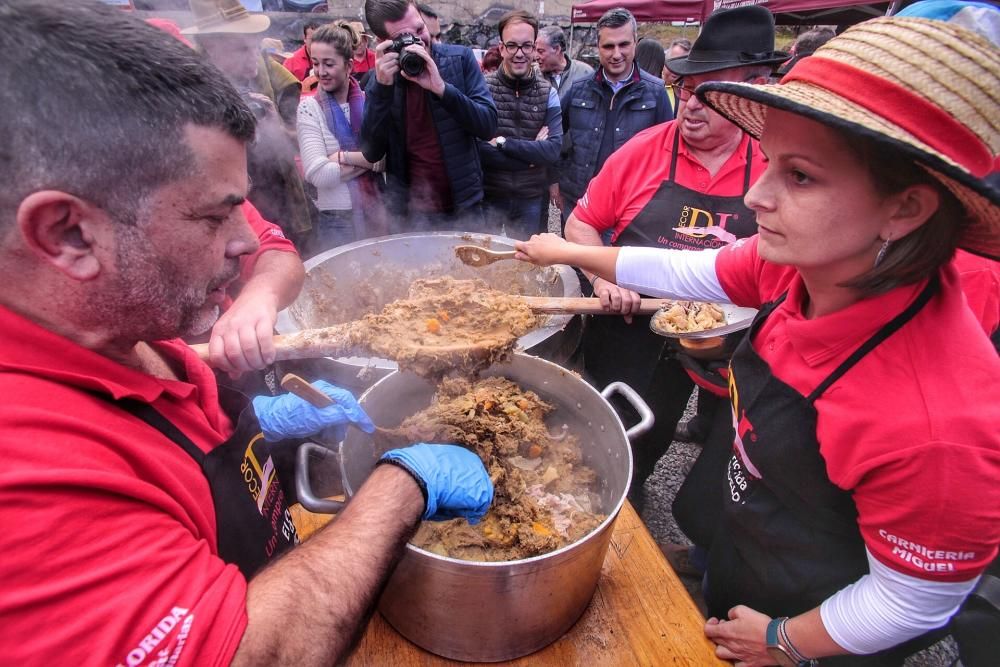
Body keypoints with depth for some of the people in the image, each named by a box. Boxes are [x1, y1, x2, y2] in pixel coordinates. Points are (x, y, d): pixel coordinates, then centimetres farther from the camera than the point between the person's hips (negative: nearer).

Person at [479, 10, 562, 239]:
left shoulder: (548, 93, 1)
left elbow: (553, 150, -11)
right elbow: (476, 148, -16)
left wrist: (502, 142, -18)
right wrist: (531, 154, -15)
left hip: (530, 198, 2)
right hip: (487, 195, -2)